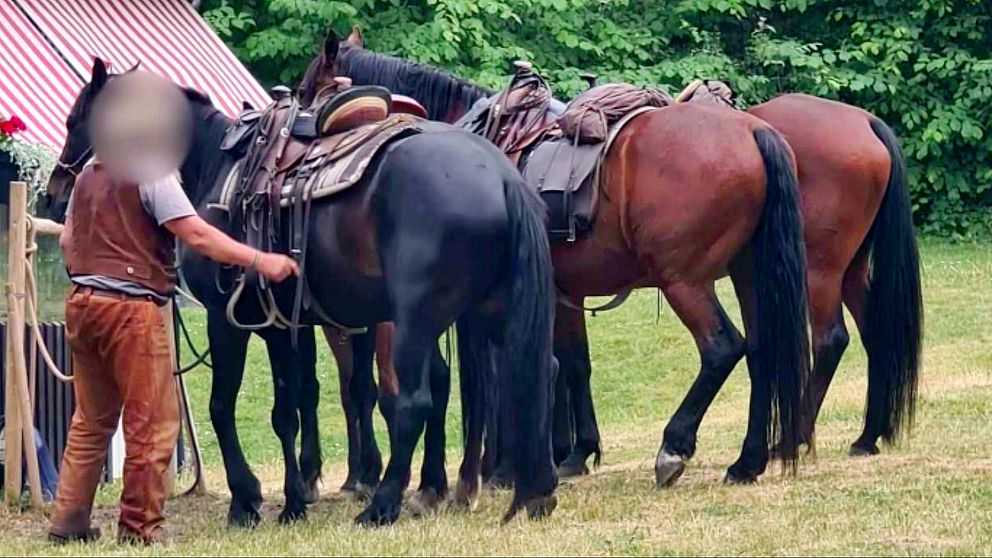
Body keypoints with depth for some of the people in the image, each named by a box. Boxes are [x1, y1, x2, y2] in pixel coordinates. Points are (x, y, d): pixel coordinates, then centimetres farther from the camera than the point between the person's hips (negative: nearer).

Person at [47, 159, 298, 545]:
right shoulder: (152, 172, -9)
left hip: (81, 303, 8)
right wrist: (261, 261, -14)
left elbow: (67, 241, 19)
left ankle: (69, 521, 15)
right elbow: (197, 236, -16)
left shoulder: (88, 177, 14)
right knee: (152, 424, -1)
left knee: (91, 422, 16)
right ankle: (139, 526, 1)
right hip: (131, 309, -8)